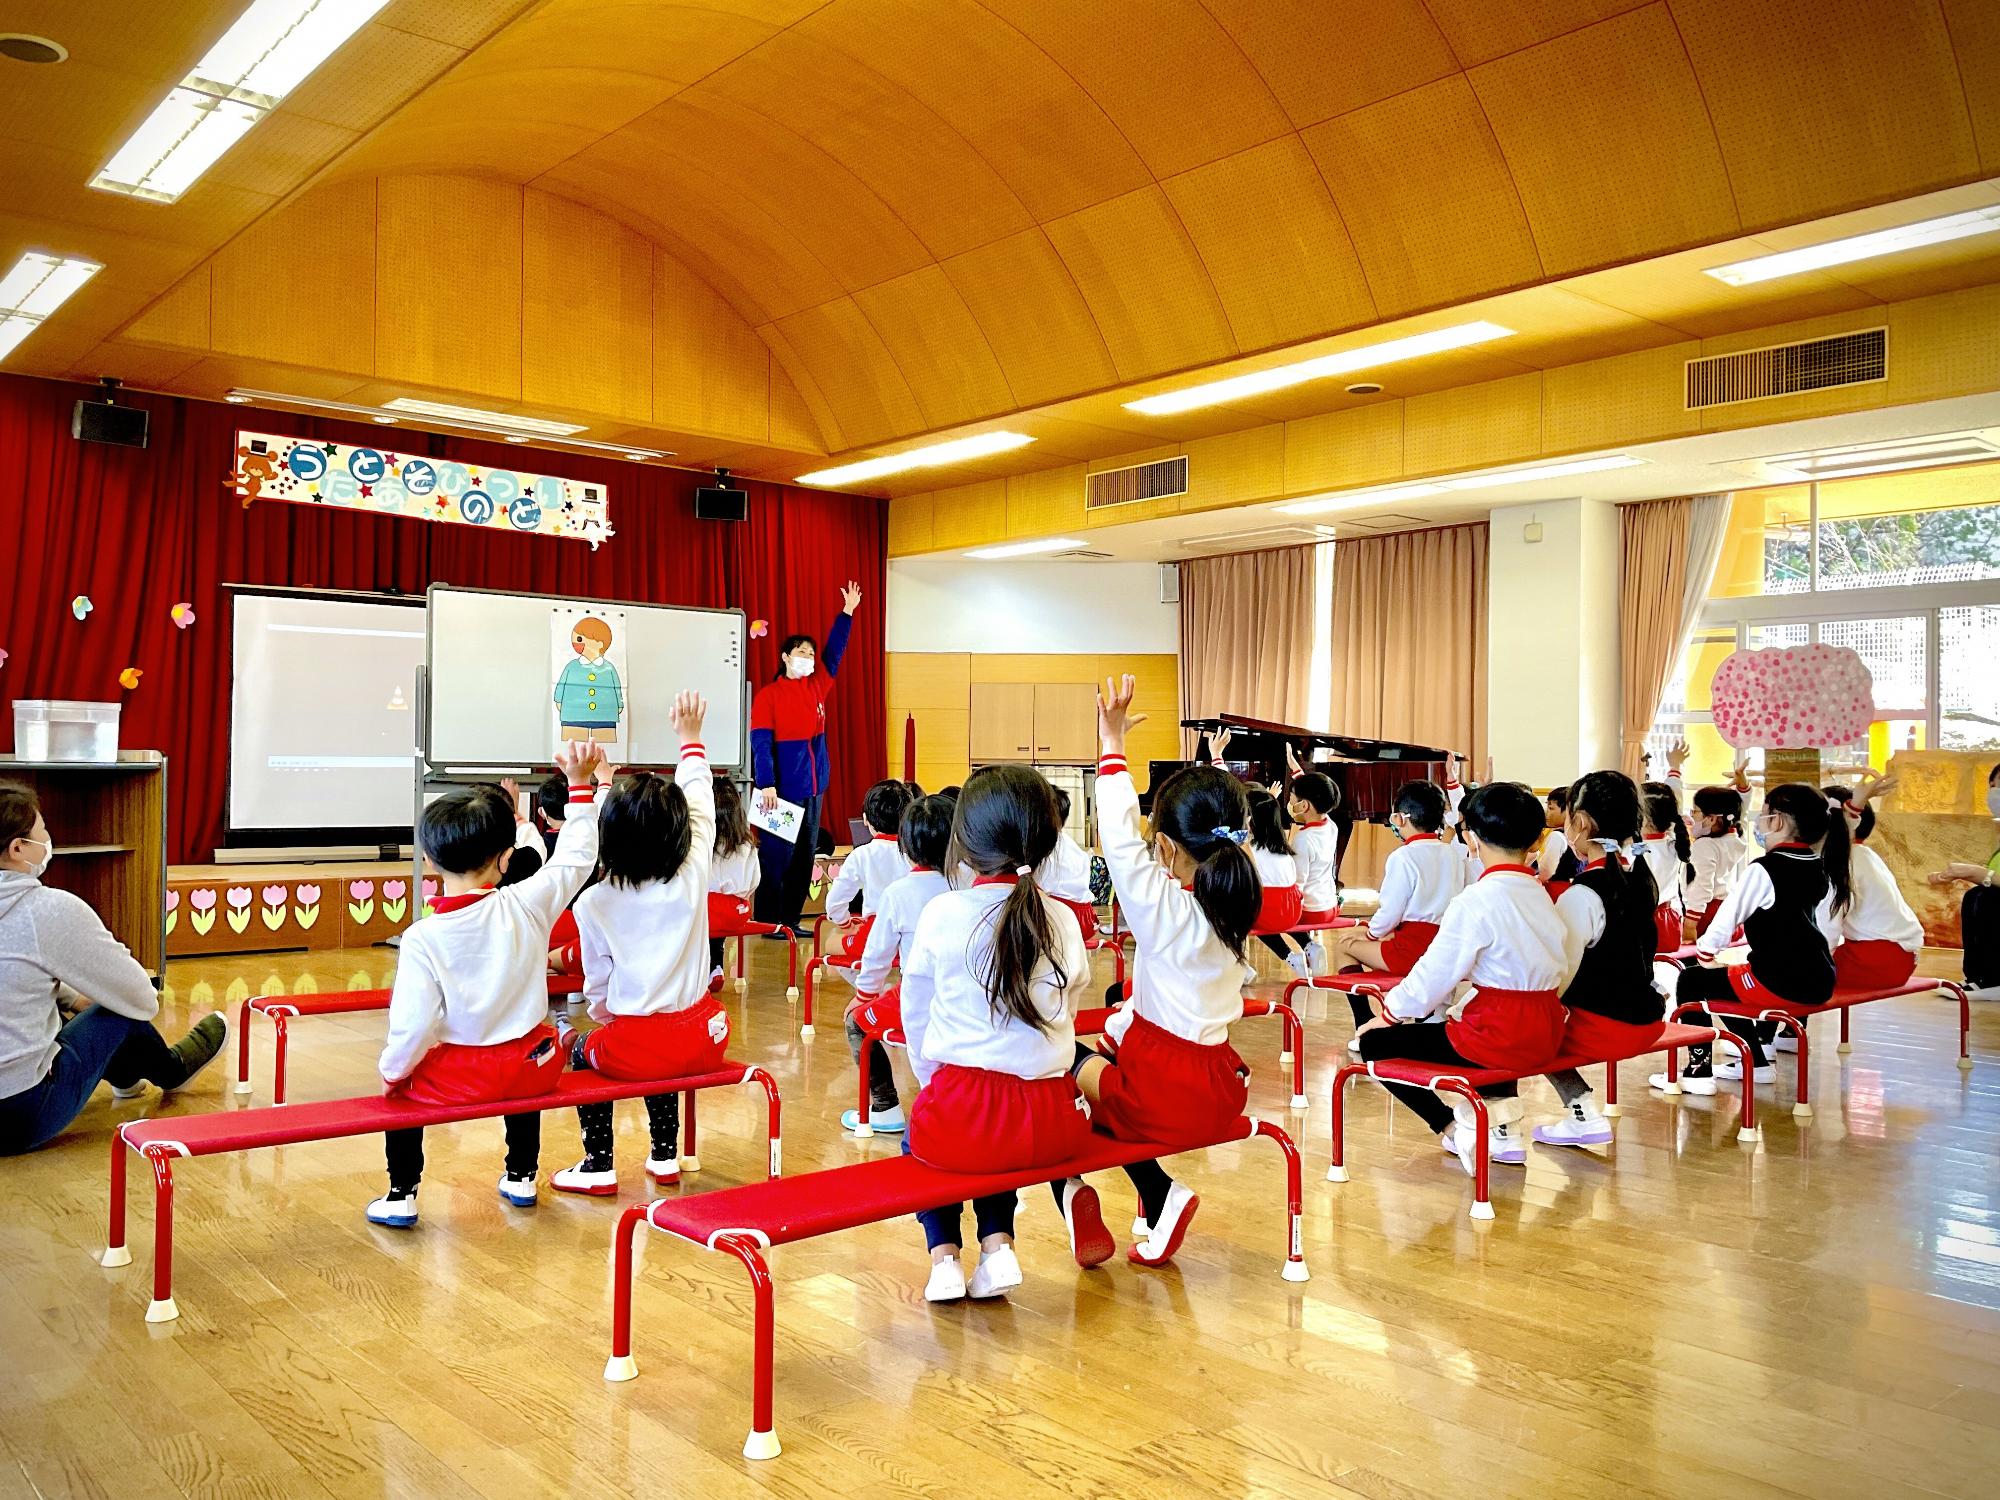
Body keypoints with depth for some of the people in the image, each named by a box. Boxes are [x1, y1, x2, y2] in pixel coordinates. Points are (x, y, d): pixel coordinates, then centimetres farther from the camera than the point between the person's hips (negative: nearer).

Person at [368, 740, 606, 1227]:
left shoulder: (422, 939, -19)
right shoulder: (526, 905, -14)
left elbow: (412, 1026, -18)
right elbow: (576, 858, 1)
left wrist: (392, 1072, 1)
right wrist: (581, 783, 5)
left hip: (460, 1077, -3)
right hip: (532, 1068, 3)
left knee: (401, 1085, 26)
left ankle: (401, 1196, 24)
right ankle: (521, 1176, 44)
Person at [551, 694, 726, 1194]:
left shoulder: (594, 903, -8)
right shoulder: (693, 876, -5)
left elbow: (597, 979, 2)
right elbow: (702, 806, 10)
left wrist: (601, 1016, 23)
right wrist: (691, 740, 21)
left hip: (635, 1044, -3)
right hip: (701, 1039, 4)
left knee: (584, 1051, 26)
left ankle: (598, 1167, 26)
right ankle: (665, 1157, 37)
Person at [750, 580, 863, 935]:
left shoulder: (817, 687, 10)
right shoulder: (768, 695, -6)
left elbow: (834, 654, 16)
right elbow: (761, 743, -12)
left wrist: (847, 613, 10)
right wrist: (766, 784, -20)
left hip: (814, 786, 7)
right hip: (783, 788, -7)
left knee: (805, 856, 9)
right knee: (776, 856, -4)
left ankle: (790, 920, 17)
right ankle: (767, 923, 3)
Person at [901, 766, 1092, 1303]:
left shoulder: (941, 914, -5)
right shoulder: (1063, 921, 1)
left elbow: (916, 1018, 5)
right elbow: (1064, 1015, 9)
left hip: (961, 1120, -2)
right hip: (1053, 1127, 3)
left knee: (920, 1130, 32)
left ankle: (944, 1254, 15)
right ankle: (997, 1244, 16)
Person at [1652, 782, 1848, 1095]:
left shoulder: (1763, 870, -15)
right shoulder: (1824, 870, 8)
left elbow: (1727, 920, -13)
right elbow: (1831, 931, 14)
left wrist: (1704, 953, 6)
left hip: (1778, 984, -8)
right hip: (1820, 984, 8)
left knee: (1692, 981, 9)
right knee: (1725, 979, 30)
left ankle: (1699, 1070, 7)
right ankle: (1755, 1063, 34)